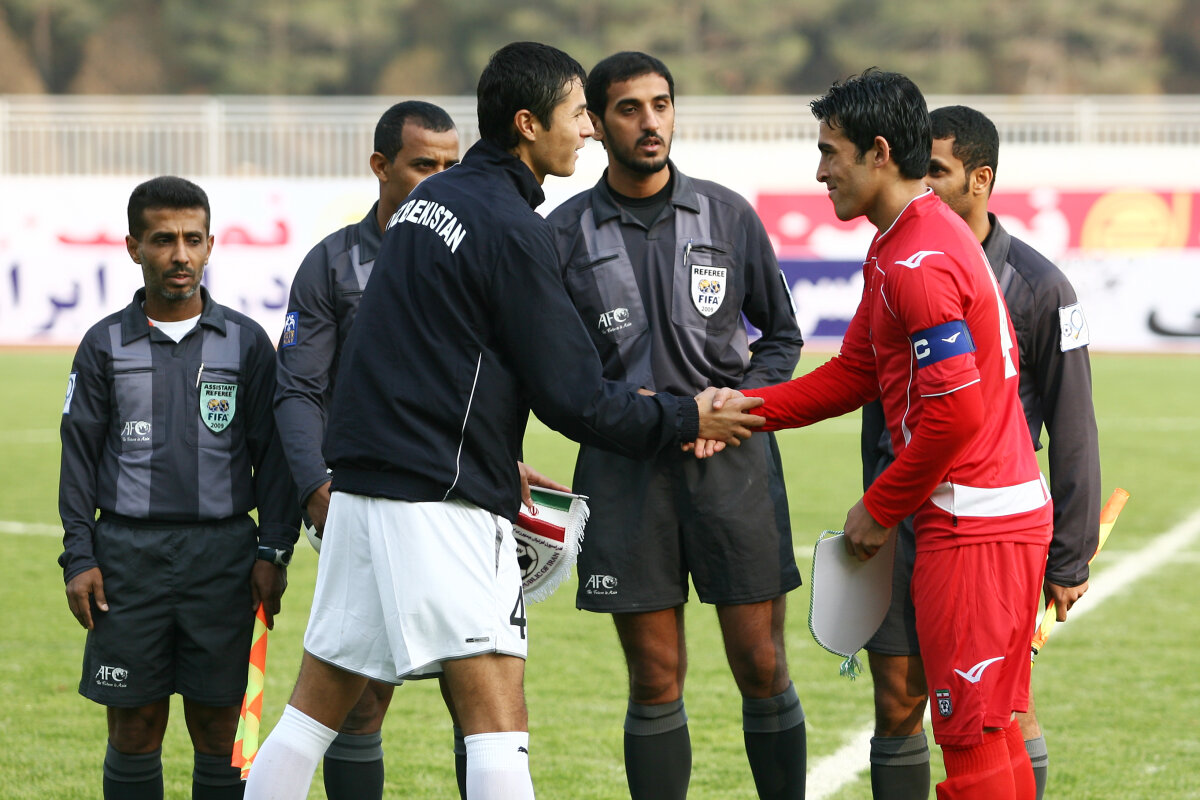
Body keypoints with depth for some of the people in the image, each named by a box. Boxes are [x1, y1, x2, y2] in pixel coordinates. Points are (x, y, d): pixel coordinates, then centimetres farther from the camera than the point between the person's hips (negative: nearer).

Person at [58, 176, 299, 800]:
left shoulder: (246, 342, 6)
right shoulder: (106, 345, 6)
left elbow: (272, 452, 8)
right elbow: (80, 454, 7)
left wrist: (274, 550, 0)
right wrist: (79, 555, 0)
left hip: (223, 552, 0)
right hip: (129, 553, 0)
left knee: (217, 726, 2)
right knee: (134, 725, 2)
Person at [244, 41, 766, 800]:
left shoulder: (429, 199, 15)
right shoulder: (511, 227, -12)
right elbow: (573, 396, -11)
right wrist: (687, 420, 1)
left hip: (365, 482, 9)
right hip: (442, 502, -9)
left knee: (319, 702, 13)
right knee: (497, 714, -10)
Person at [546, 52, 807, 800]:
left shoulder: (728, 214, 5)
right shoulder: (566, 233, 3)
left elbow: (782, 333, 13)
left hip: (732, 460, 0)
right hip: (625, 469, 0)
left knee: (762, 668, -1)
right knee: (655, 681, 2)